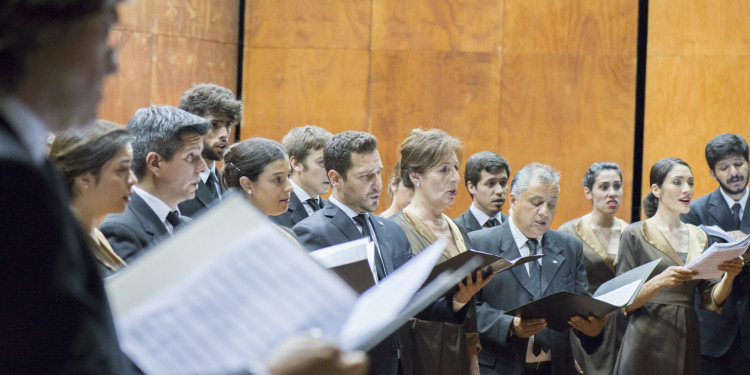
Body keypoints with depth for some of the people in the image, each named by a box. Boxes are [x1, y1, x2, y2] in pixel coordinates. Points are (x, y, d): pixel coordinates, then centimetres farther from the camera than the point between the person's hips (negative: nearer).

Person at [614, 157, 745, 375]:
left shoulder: (699, 237, 11)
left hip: (687, 342, 4)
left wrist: (729, 276, -12)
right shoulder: (635, 234, -3)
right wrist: (659, 282, -23)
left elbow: (711, 302, 7)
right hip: (648, 343, -4)